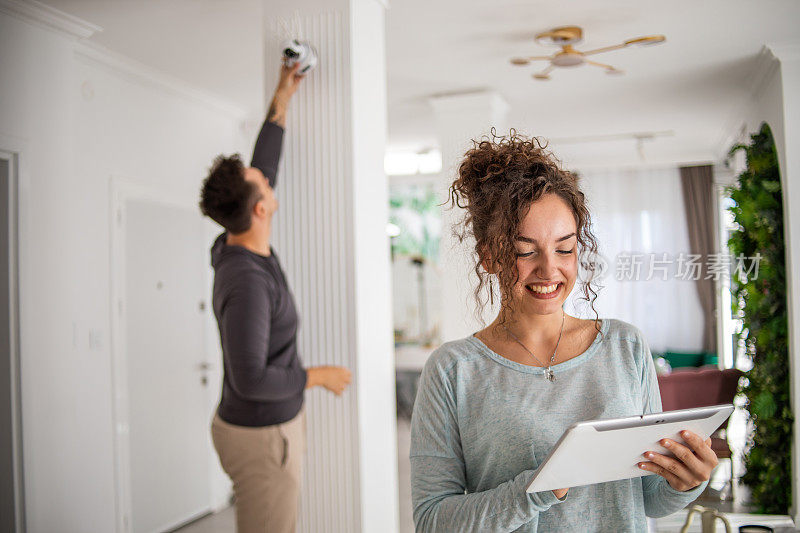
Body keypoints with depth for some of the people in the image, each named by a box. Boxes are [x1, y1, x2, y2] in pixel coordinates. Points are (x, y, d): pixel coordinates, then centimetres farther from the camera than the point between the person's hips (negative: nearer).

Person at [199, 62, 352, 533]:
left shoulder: (237, 246, 0)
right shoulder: (246, 281, -27)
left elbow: (264, 167, 12)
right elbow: (250, 379, -28)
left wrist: (282, 101, 14)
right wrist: (317, 377, -15)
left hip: (274, 421, 10)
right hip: (262, 437, -10)